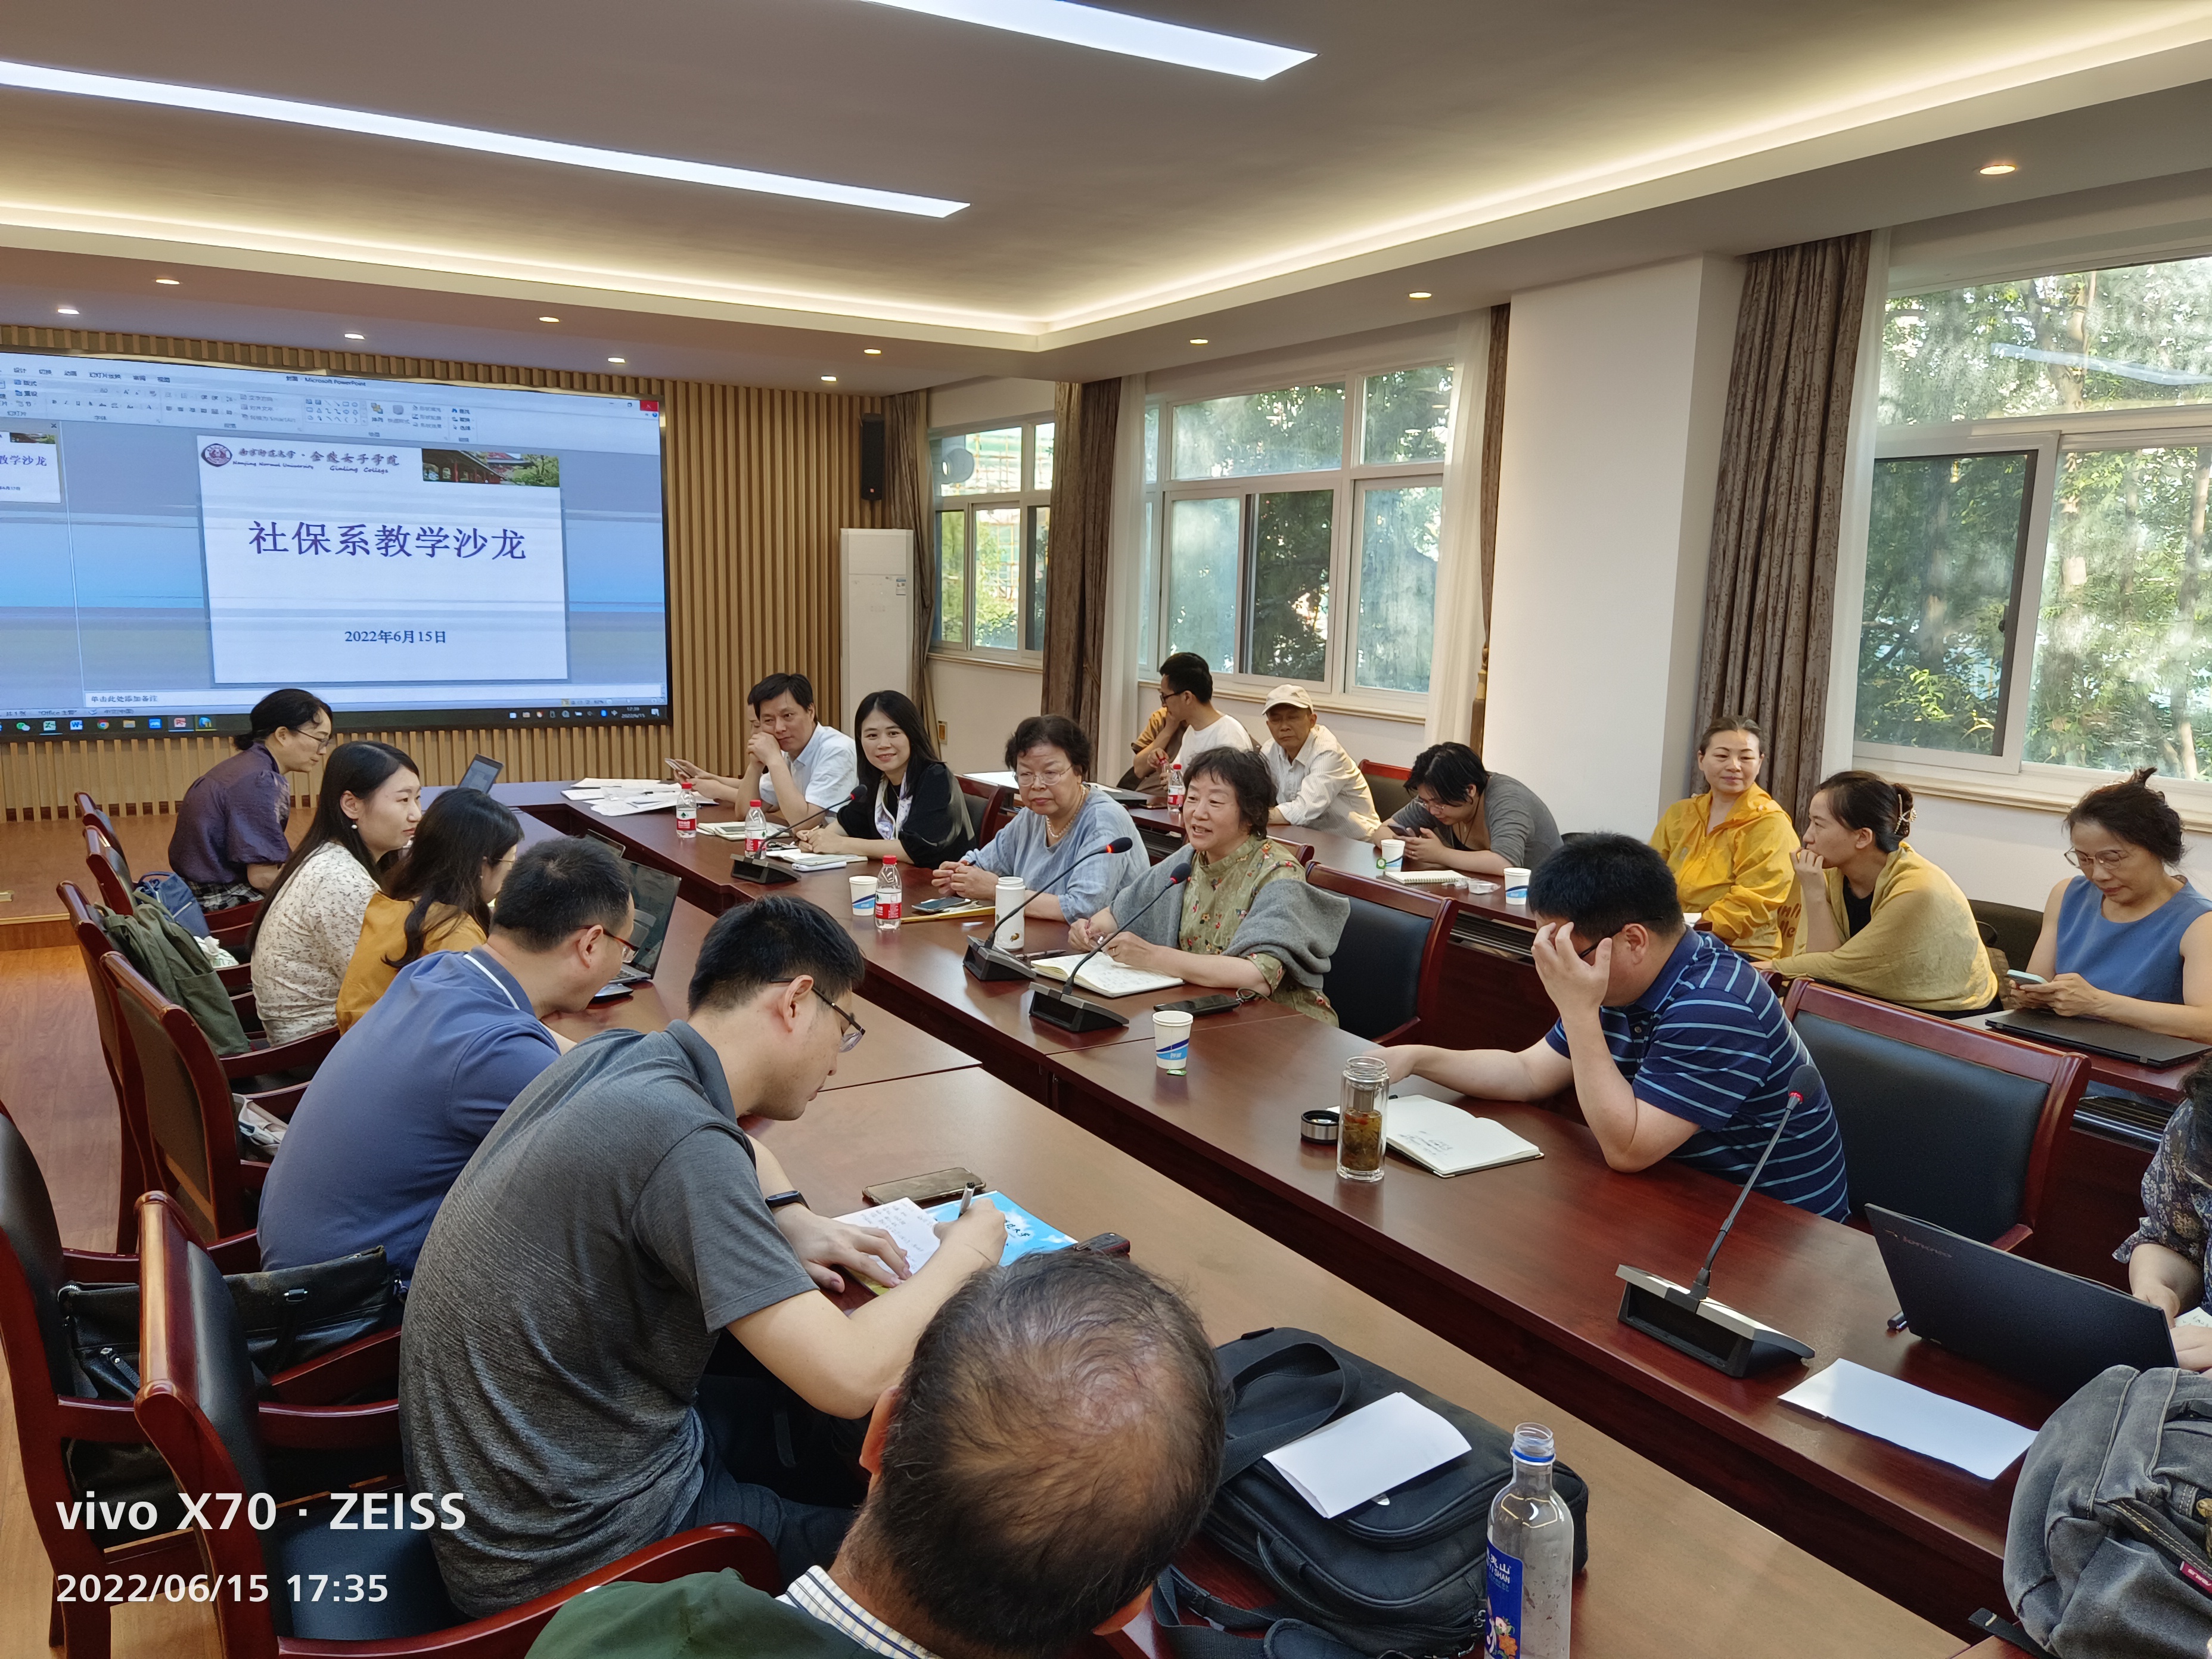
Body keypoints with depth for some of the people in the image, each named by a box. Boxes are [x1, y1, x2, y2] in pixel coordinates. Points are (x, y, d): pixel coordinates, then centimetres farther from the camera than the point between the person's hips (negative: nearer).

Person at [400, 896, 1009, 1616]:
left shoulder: (609, 1057, -2)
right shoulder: (682, 1141, -28)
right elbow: (850, 1379, -31)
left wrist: (794, 1220, 4)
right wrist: (964, 1252, -14)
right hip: (563, 1553, -8)